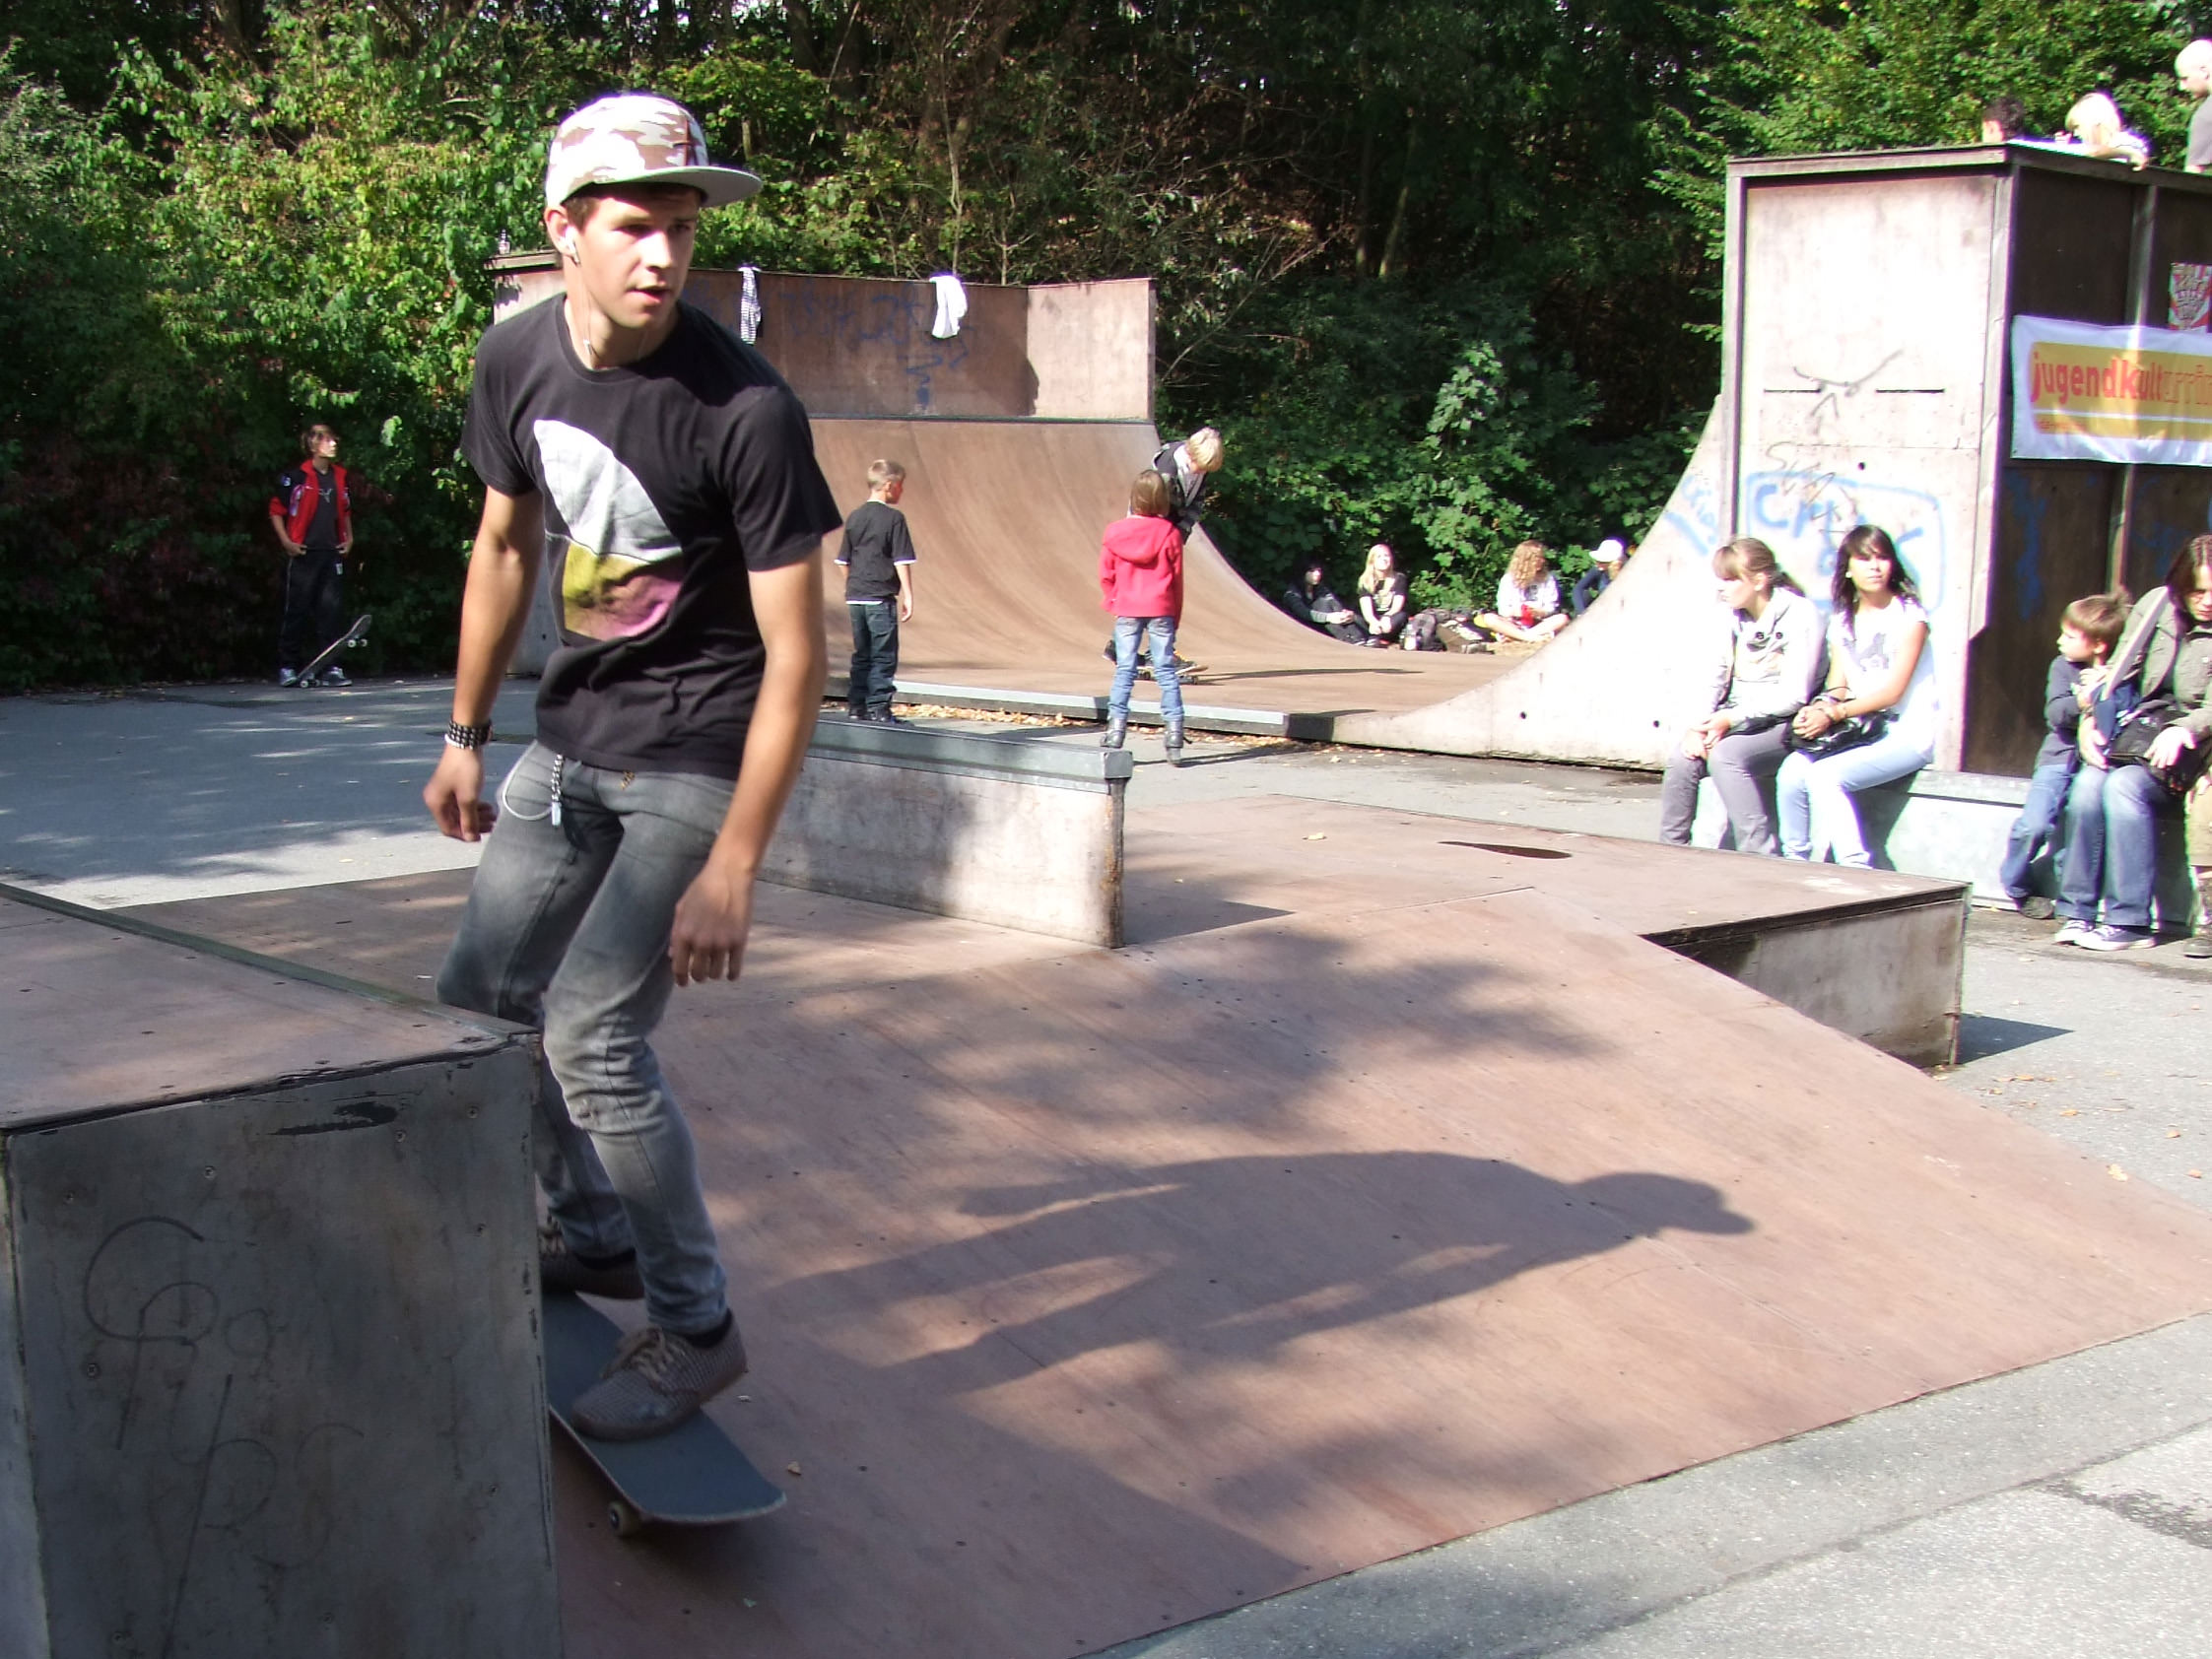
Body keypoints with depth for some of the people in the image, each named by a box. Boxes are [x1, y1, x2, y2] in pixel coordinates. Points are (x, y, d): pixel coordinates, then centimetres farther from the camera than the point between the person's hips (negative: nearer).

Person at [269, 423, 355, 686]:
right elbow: (276, 511, -2)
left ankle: (329, 667, 5)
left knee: (332, 610, 2)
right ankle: (287, 667, 7)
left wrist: (349, 538, 15)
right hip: (303, 554, -5)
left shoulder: (340, 477, 11)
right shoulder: (296, 477, -6)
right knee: (297, 611, -1)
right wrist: (286, 542, -9)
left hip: (332, 553, 5)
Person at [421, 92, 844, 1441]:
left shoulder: (745, 410, -23)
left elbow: (796, 656, -21)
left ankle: (695, 1327, 3)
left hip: (698, 755, -7)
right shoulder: (518, 361, -4)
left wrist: (732, 869, -24)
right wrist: (467, 736, 17)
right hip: (574, 732, 7)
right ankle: (595, 1234, 35)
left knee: (592, 1029, -15)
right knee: (481, 998, 13)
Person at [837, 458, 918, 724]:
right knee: (883, 656, -1)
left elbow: (843, 561, 13)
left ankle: (856, 706, 15)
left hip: (855, 596, 6)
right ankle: (878, 708, -3)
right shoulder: (893, 518, -9)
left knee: (861, 655, 14)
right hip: (881, 597, -6)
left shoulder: (854, 517, 9)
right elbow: (902, 562, -11)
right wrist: (908, 595, -8)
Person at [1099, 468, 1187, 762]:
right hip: (1161, 610, -1)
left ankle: (1116, 731, 1)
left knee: (1124, 671, 6)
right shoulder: (1170, 534, -5)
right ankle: (1174, 741, 0)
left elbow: (1105, 575, 2)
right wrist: (1175, 617, 10)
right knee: (1166, 671, 3)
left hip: (1126, 611, 1)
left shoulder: (1114, 532, -3)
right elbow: (1177, 579, 1)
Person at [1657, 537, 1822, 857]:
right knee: (1684, 759, -18)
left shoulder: (1799, 615, -12)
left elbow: (1793, 696, -18)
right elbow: (1717, 679, 9)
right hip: (1740, 721, 7)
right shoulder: (1737, 618, 9)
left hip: (1783, 726, -7)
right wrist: (1700, 724, -9)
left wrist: (1731, 718, -20)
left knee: (1725, 756, -32)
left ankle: (1761, 862, -30)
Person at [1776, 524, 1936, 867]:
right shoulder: (1842, 620, 14)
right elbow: (1837, 685, 8)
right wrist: (1819, 708, -16)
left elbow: (1893, 691, -13)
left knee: (1824, 774, -28)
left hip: (1906, 735, -6)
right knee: (1792, 771, -20)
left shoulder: (1908, 615, -5)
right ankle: (1794, 863, -10)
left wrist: (1834, 714, -19)